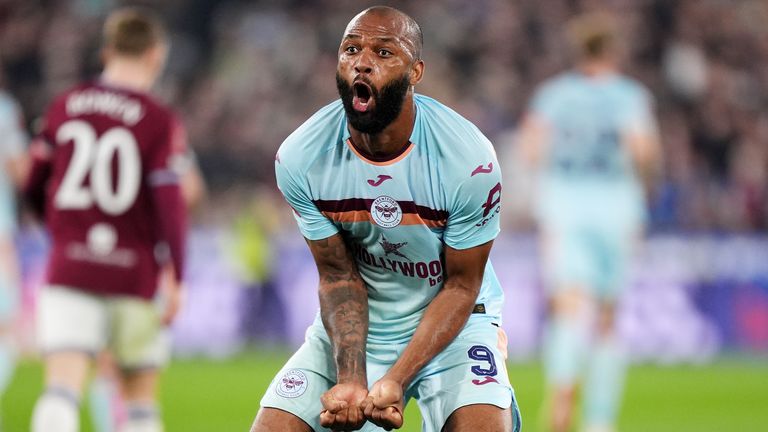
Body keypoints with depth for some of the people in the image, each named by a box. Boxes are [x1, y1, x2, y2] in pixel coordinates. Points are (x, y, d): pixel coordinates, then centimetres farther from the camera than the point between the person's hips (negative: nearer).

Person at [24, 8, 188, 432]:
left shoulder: (64, 106, 6)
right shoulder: (160, 122, -6)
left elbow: (34, 188, 12)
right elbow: (169, 203, -13)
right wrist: (176, 280, -8)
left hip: (68, 271, 2)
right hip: (134, 275, -2)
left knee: (62, 387, -10)